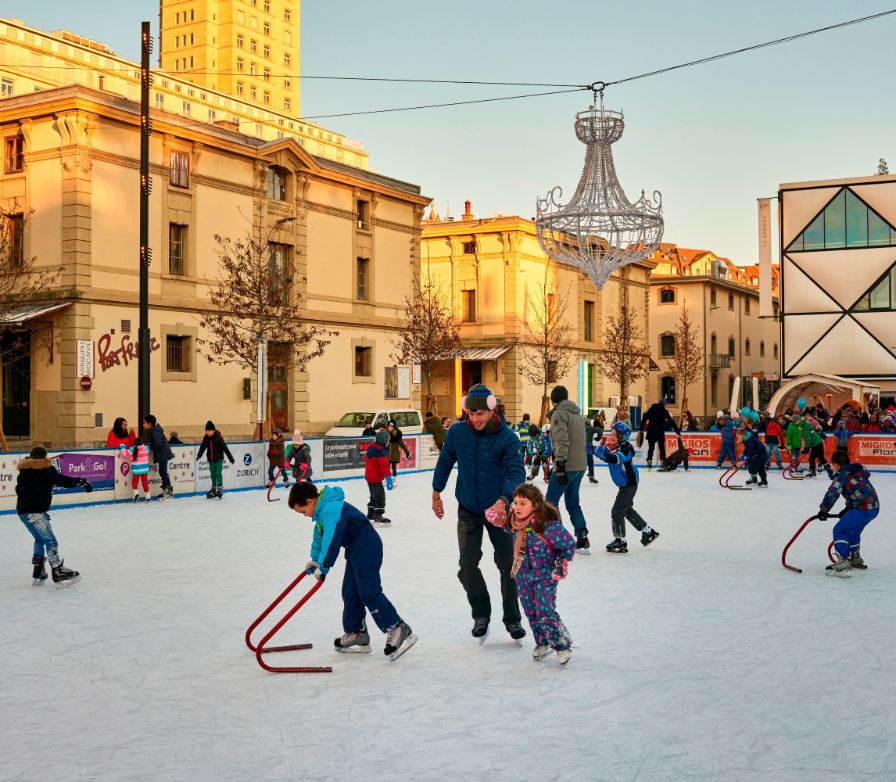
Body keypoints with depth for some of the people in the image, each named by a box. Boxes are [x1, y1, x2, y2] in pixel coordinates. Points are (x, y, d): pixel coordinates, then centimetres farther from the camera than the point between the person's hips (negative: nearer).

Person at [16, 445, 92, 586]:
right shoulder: (46, 469, -3)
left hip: (23, 510, 9)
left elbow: (19, 488, 24)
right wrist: (82, 482, -9)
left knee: (40, 539, 21)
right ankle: (58, 573, -13)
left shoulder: (24, 469, 19)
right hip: (35, 511, -9)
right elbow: (63, 480, -12)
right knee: (50, 541, -8)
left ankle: (38, 574, 20)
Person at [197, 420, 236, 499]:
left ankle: (220, 489, 3)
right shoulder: (206, 438, -2)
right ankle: (213, 489, 24)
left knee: (218, 474, -6)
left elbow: (225, 448, -14)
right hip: (210, 460, 5)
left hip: (219, 459, -5)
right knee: (213, 475, 13)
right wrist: (199, 455, -19)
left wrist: (231, 458, -14)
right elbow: (202, 447, -2)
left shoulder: (218, 438, -15)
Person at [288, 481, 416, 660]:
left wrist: (323, 566, -21)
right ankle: (356, 634, 20)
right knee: (350, 592, 12)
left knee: (369, 592, -14)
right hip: (355, 550, 11)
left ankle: (399, 630, -14)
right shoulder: (323, 509, 14)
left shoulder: (331, 509, -21)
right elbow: (319, 535, 29)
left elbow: (331, 539, -26)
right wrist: (314, 559, 34)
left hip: (367, 547, -11)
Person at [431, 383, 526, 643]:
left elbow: (516, 472, -26)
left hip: (498, 509, -2)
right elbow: (445, 462, 7)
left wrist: (503, 500, -41)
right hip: (468, 510, 2)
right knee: (467, 564, -4)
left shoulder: (507, 438, -17)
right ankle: (481, 614, 16)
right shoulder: (457, 432, -9)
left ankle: (512, 619, 20)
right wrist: (436, 494, 14)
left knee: (508, 565, 4)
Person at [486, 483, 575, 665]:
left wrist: (561, 565, -8)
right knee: (531, 612, 14)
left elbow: (569, 545, -16)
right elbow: (503, 523, 18)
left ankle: (563, 645, 8)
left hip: (545, 574, -6)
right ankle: (542, 643, 33)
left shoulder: (548, 526, -27)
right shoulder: (515, 523, -7)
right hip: (523, 573, 6)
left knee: (545, 612, -11)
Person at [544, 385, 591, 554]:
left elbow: (562, 441, -20)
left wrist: (560, 465, -22)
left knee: (551, 502, 1)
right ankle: (582, 539, 9)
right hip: (580, 466, 8)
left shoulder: (559, 414, -10)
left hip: (566, 466, -8)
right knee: (573, 503, 14)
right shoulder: (578, 414, 17)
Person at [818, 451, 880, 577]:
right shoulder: (857, 471, 19)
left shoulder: (841, 475, -9)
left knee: (840, 530, -8)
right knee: (852, 530, 29)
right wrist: (848, 509, 28)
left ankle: (843, 564, -18)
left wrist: (823, 510, -9)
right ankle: (855, 559, 44)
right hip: (874, 507, 10)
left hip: (862, 509, -10)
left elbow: (832, 493, -17)